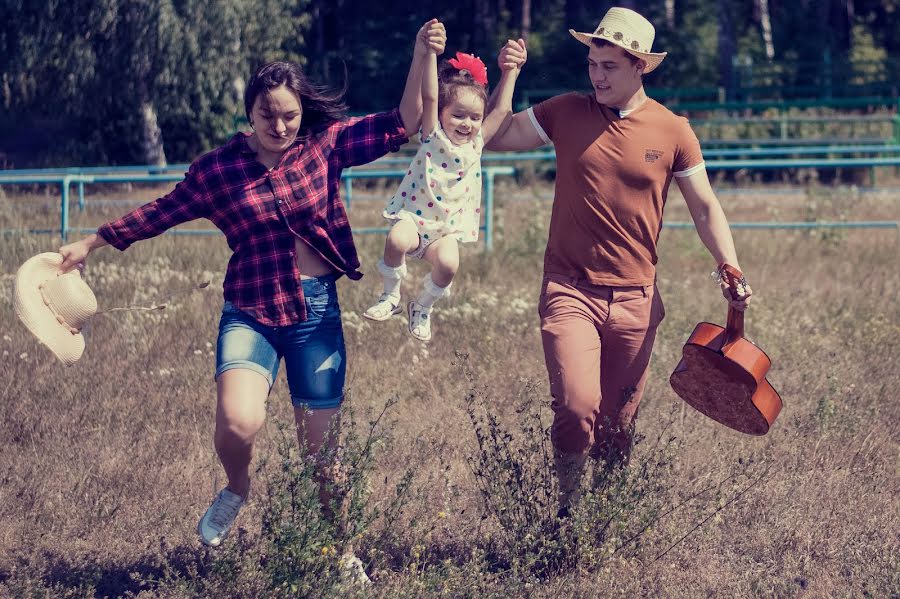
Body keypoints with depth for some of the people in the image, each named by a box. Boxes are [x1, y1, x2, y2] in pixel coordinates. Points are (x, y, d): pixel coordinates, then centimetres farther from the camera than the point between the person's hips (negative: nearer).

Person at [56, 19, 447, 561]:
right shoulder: (217, 170, -1)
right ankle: (237, 490, 11)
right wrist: (90, 244, 16)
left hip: (317, 311, 1)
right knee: (238, 421, -24)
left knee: (321, 444, 5)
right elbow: (163, 212, 11)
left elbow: (400, 126, -4)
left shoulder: (325, 145, -1)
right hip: (251, 312, -1)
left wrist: (421, 58, -17)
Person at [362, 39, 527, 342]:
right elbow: (429, 96, -16)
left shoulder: (475, 144, 6)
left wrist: (510, 72, 8)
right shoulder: (434, 136, -4)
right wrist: (431, 52, -26)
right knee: (397, 240, -36)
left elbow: (502, 109, 10)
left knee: (448, 263, -28)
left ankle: (423, 307, 4)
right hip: (414, 216, -3)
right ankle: (390, 296, -8)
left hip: (447, 228, 3)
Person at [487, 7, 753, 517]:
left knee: (619, 424, 8)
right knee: (577, 405, -20)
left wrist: (732, 271, -6)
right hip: (570, 291, -1)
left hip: (636, 299, 1)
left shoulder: (673, 132, 1)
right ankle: (568, 511, 2)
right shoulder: (566, 113, 2)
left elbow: (705, 208, 7)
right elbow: (492, 137, 6)